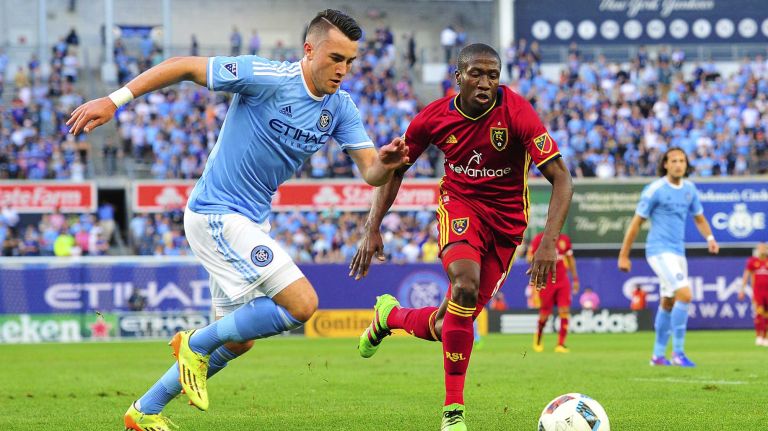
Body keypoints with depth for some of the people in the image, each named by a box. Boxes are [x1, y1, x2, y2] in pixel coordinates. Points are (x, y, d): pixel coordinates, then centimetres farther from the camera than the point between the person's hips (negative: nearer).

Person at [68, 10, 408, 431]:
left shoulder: (340, 109, 1)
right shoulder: (266, 77, -19)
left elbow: (370, 173, -3)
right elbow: (185, 66, -14)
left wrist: (386, 162, -28)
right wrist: (114, 100, -19)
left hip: (251, 221, 9)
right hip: (216, 215, -9)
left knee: (237, 339, 16)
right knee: (302, 303, -19)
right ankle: (197, 344, 0)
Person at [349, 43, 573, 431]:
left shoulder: (517, 113, -21)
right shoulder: (434, 117, -12)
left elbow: (561, 179, -23)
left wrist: (549, 241, -35)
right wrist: (372, 229, -4)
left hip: (507, 219, 0)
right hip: (459, 203, 0)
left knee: (446, 327, -1)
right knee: (466, 285, -32)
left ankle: (389, 316, 36)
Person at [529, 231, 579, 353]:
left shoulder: (565, 239, 7)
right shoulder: (539, 239, -5)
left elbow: (570, 259, 17)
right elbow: (530, 257, -6)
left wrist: (575, 279, 16)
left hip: (562, 281, 3)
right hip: (546, 282, -3)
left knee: (564, 311, -10)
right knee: (545, 314, 2)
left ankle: (561, 344, -6)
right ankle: (538, 341, 29)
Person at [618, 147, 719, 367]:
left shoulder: (689, 188, 8)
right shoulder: (655, 189, -11)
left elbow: (699, 218, 20)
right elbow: (636, 222, -7)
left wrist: (709, 238, -1)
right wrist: (623, 256, -6)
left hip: (678, 251, 7)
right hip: (660, 250, -7)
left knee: (668, 303, 13)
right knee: (685, 295, -20)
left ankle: (658, 355, 24)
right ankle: (678, 353, -15)